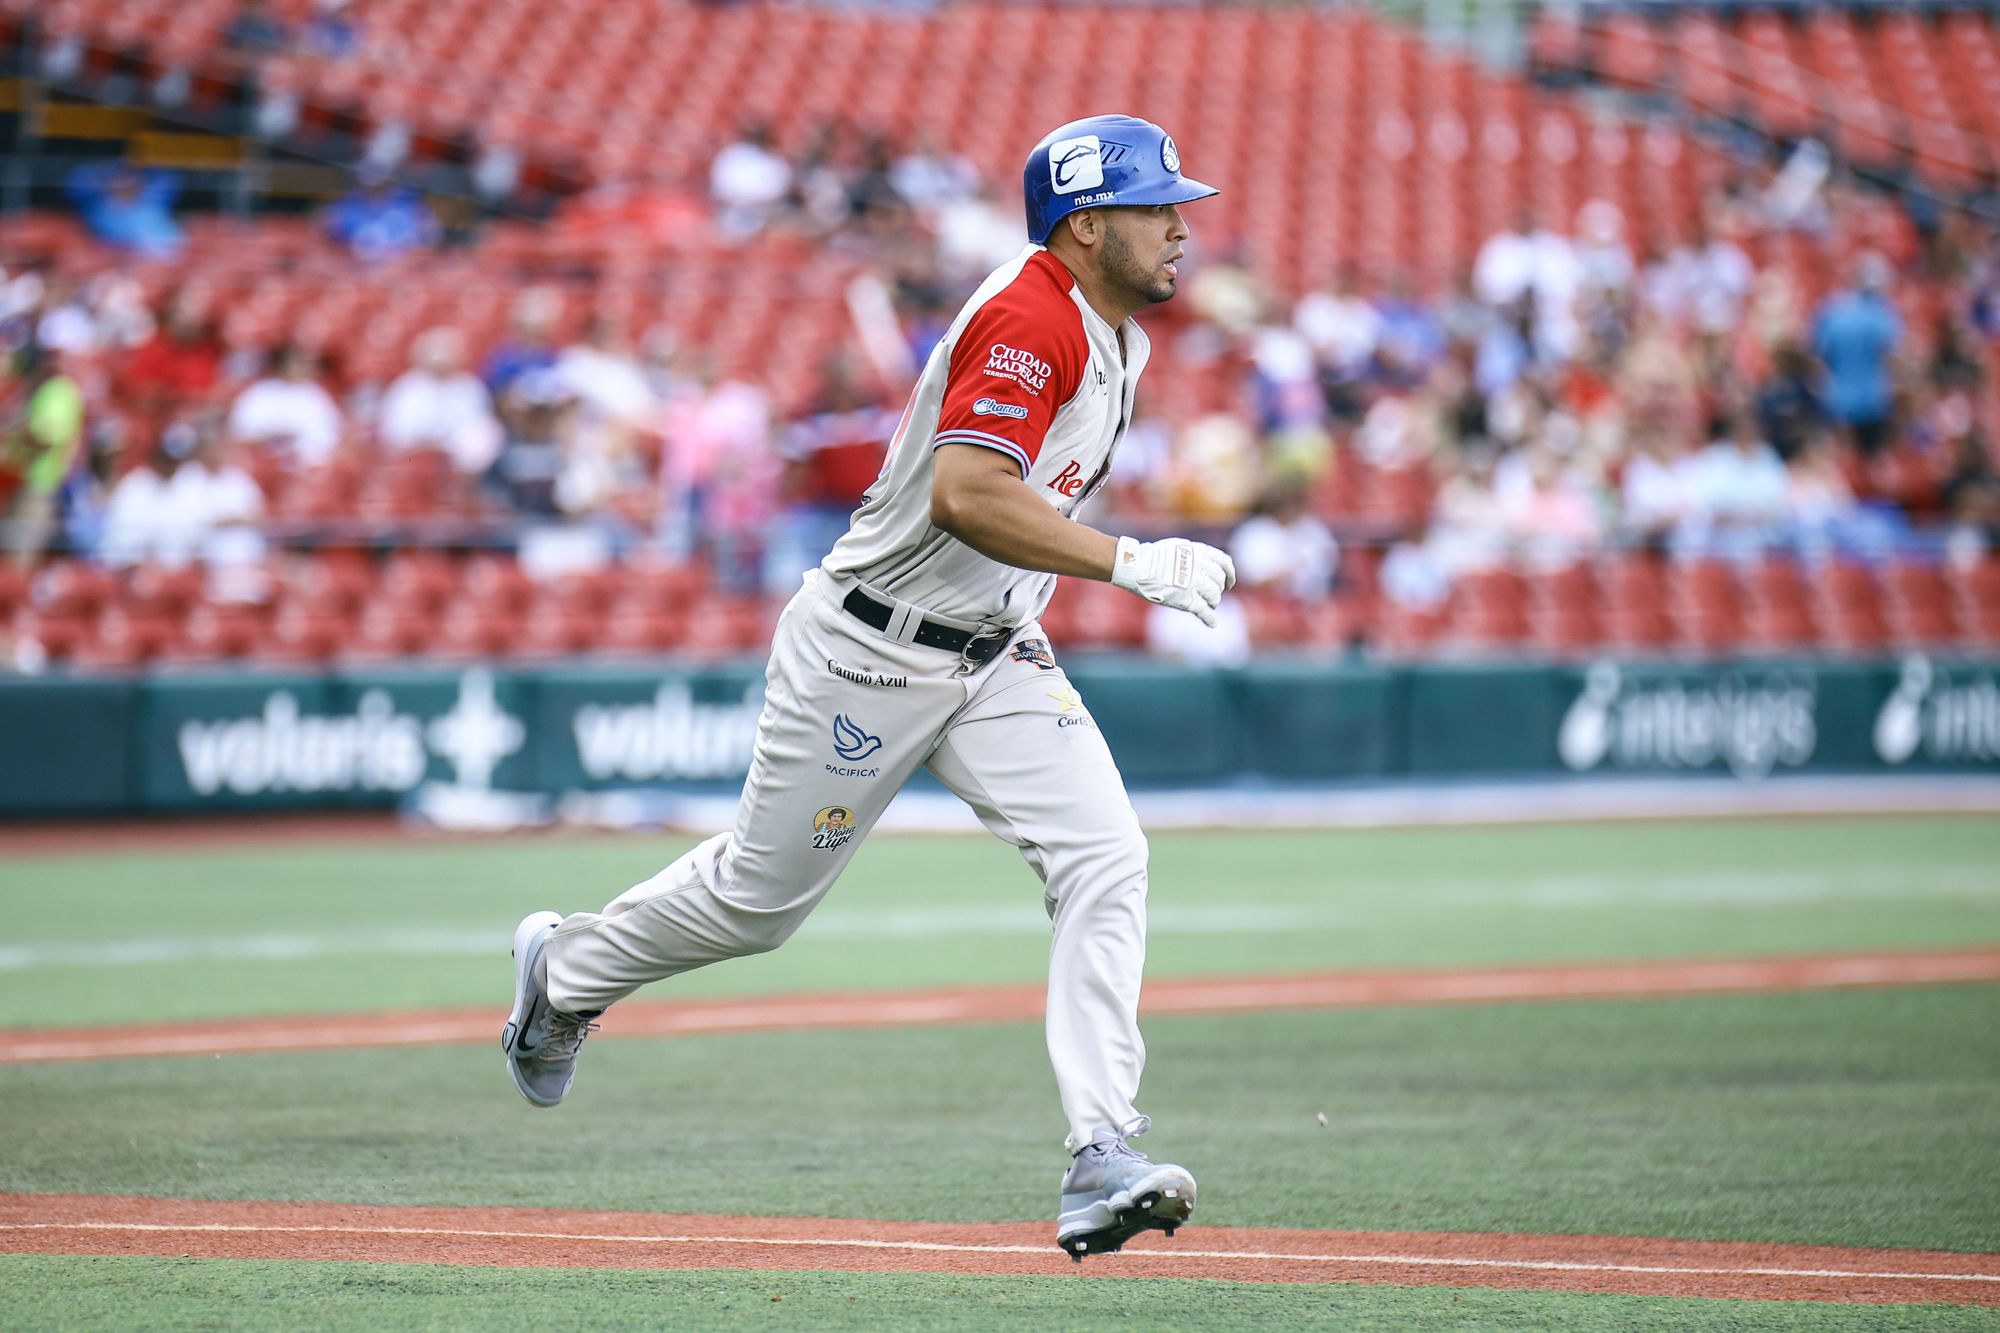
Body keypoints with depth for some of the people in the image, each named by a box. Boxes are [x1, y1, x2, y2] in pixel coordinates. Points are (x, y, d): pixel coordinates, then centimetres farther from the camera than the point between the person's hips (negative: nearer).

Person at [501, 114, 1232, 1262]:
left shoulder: (1117, 335, 8)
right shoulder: (1028, 321, -23)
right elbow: (966, 495, -36)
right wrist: (1129, 562, -37)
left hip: (998, 660, 8)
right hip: (871, 652, -8)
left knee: (1106, 861, -14)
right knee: (764, 896, 8)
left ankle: (1102, 1164, -20)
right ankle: (566, 972, 37)